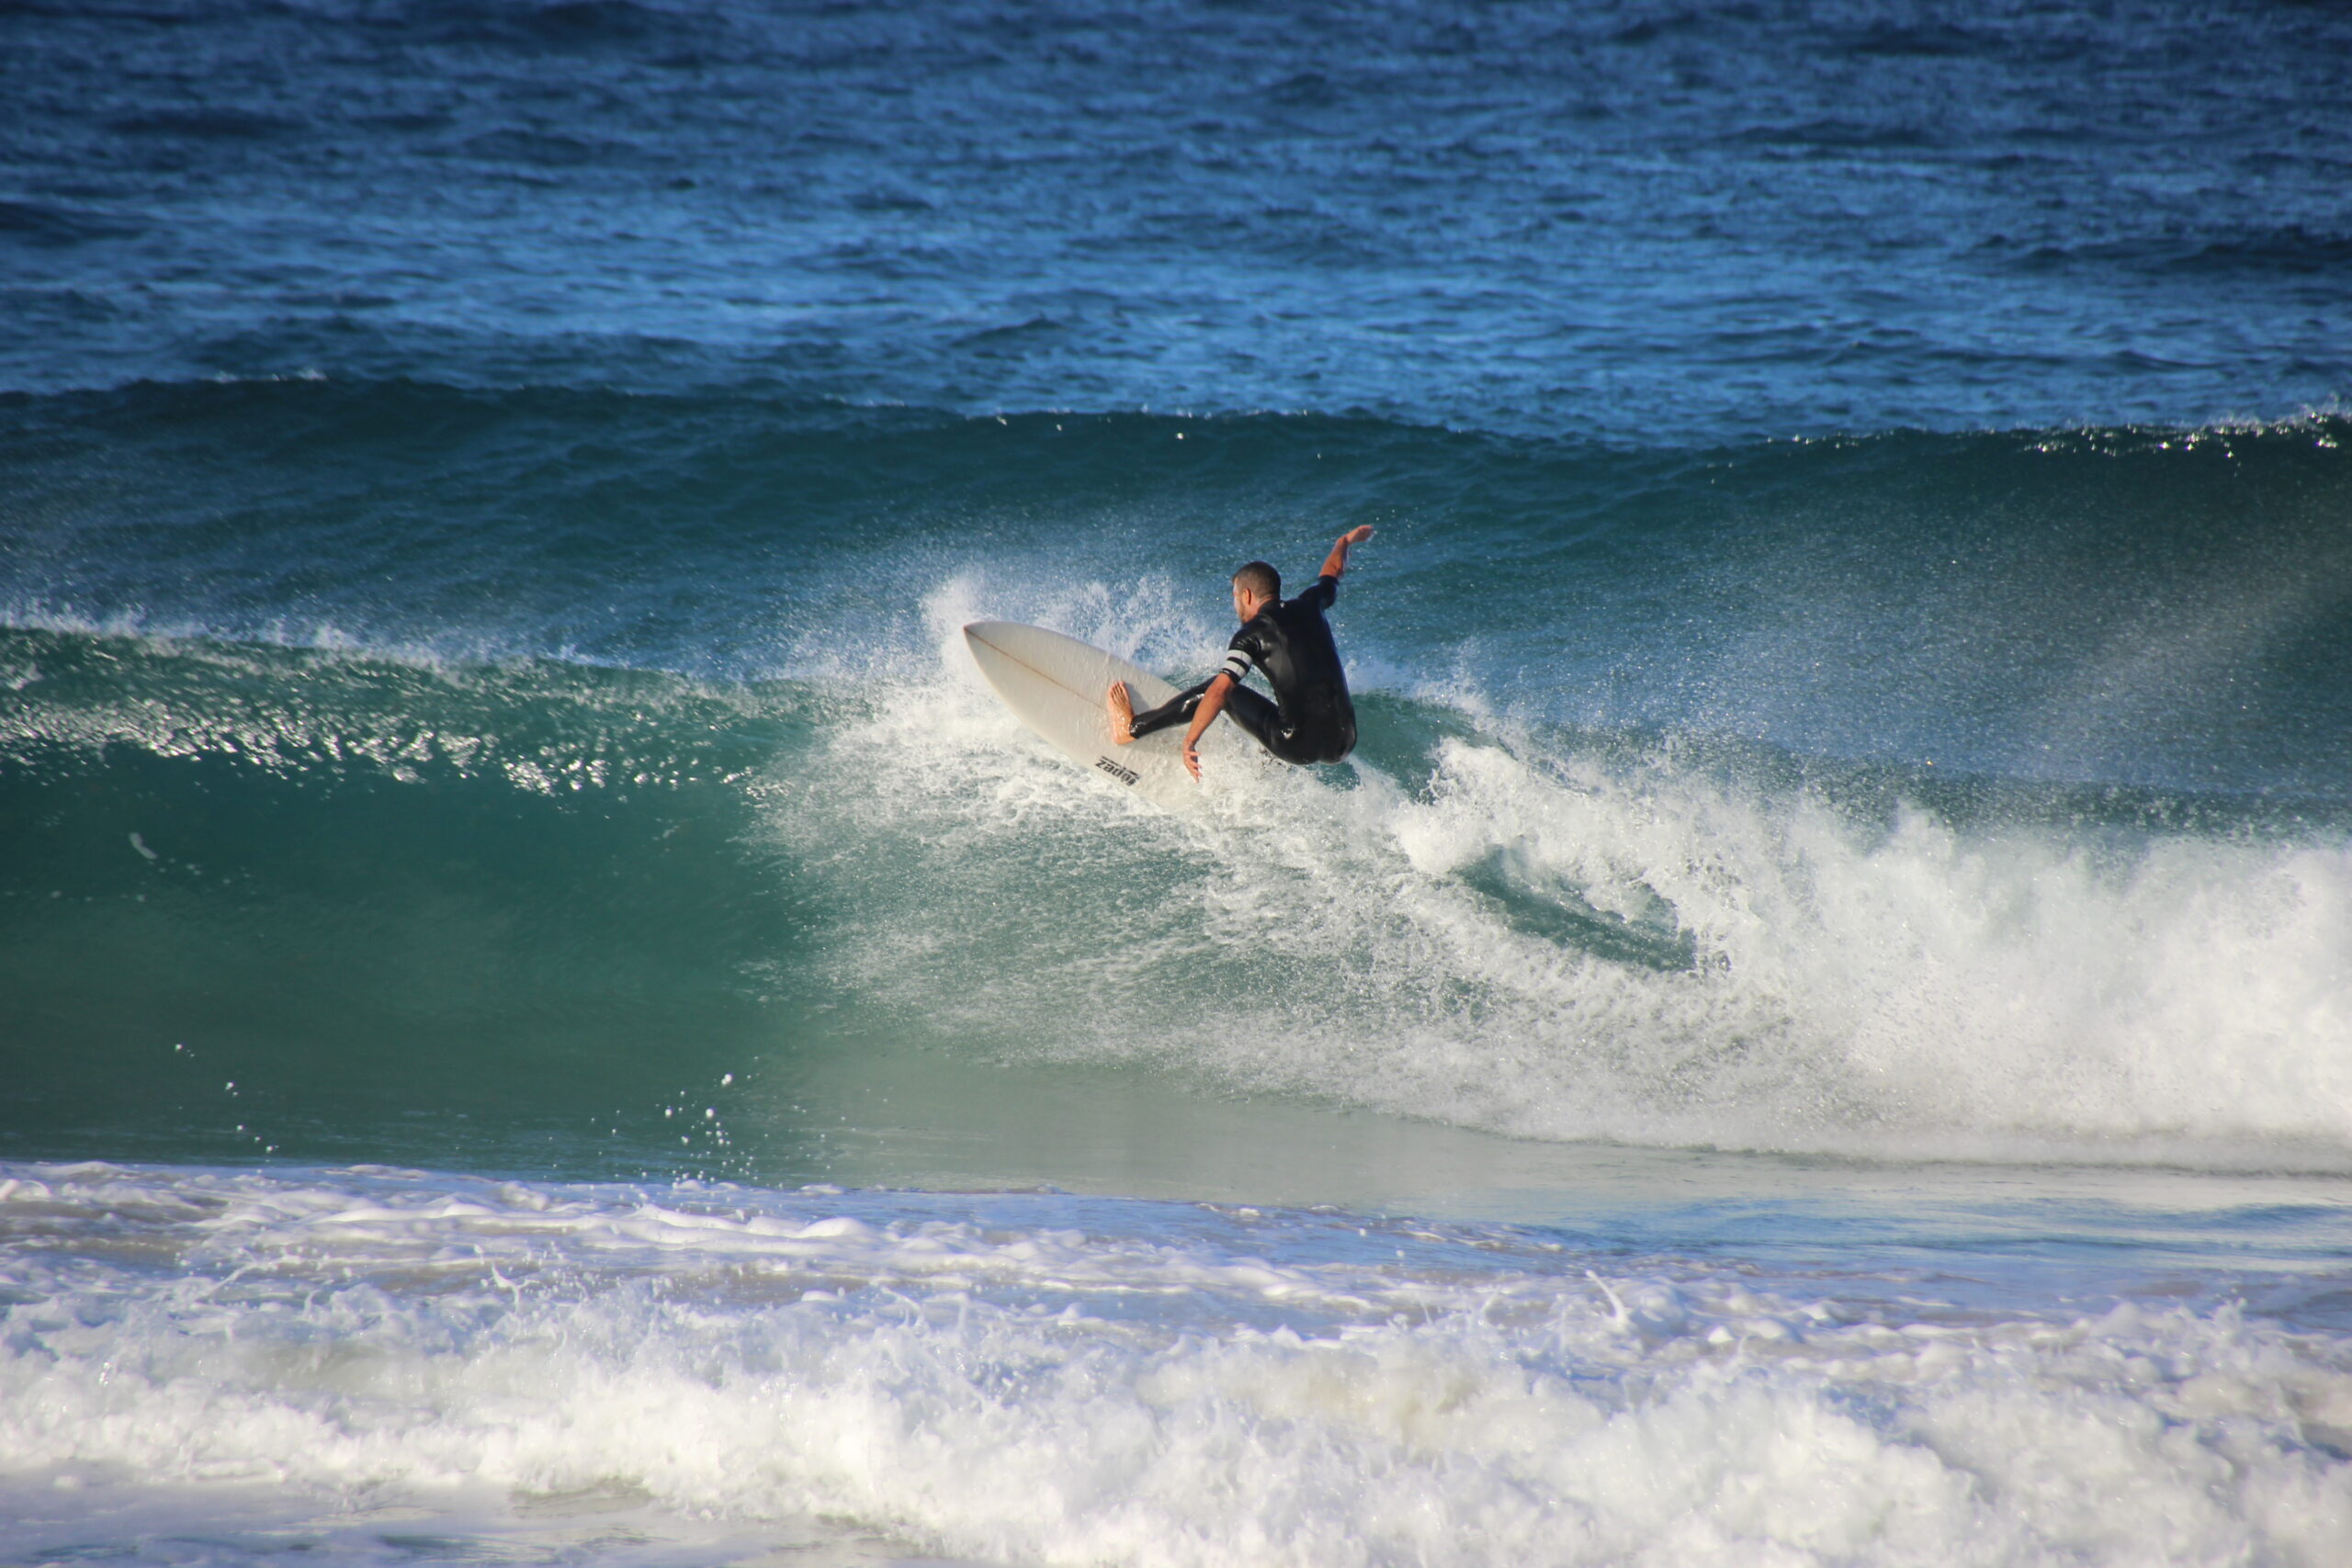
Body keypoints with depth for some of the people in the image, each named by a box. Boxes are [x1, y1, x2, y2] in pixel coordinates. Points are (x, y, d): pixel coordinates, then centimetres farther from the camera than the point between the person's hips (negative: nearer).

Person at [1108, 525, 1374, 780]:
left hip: (1299, 744, -5)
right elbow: (1332, 572, 36)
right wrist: (1345, 542, 57)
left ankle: (1131, 728, 13)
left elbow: (1219, 691, -18)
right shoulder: (1308, 607, 12)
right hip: (1342, 745, 5)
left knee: (1218, 687, 9)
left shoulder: (1252, 635, -5)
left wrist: (1189, 742, -15)